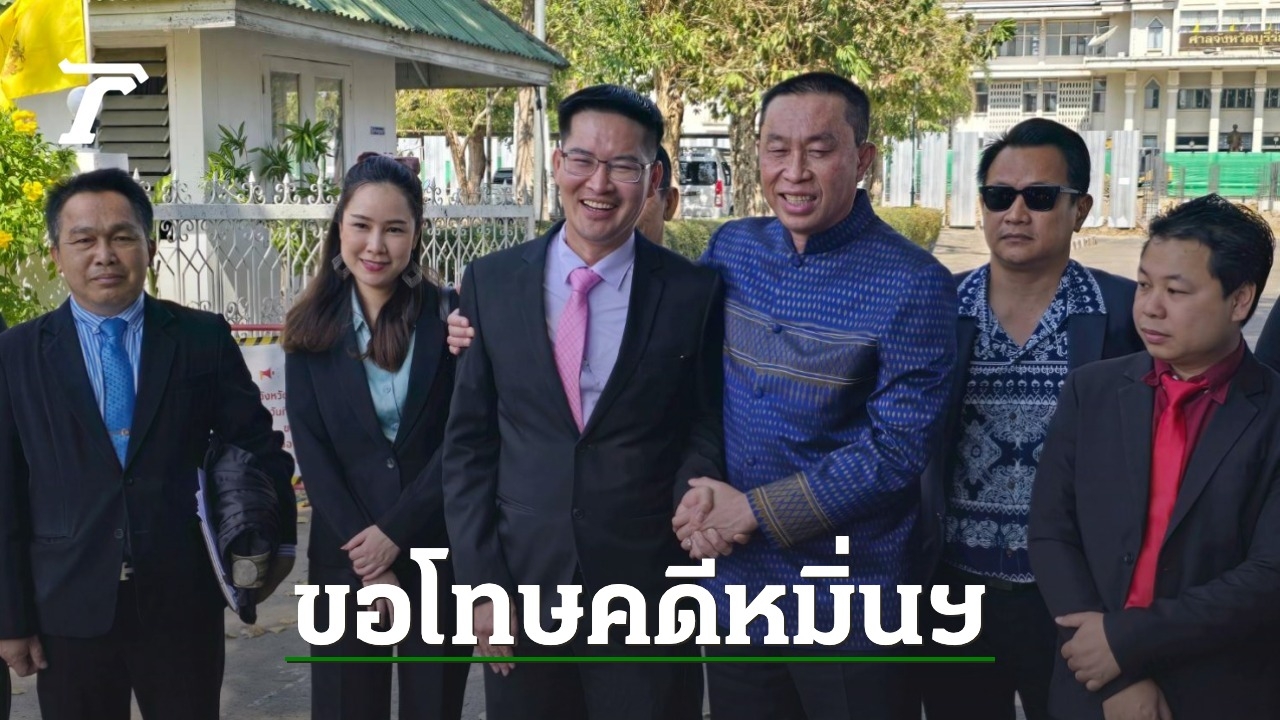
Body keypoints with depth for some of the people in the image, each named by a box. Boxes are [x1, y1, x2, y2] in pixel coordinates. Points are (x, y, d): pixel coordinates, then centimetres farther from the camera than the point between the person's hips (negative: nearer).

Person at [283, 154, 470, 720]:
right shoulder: (312, 329, 2)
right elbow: (312, 453, -3)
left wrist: (393, 533, -13)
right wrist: (367, 560, -10)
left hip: (439, 555, -1)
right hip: (346, 557, 1)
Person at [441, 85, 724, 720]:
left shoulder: (695, 294, -5)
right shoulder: (491, 282, 0)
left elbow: (706, 436, 5)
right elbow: (468, 442, 3)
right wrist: (480, 581, -1)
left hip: (649, 596, -1)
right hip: (520, 591, 2)